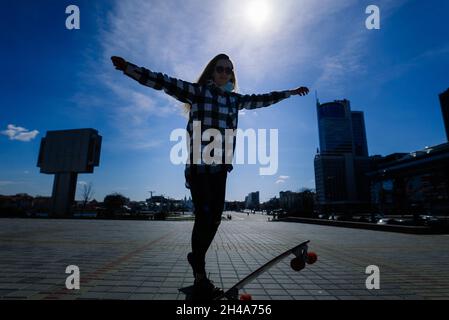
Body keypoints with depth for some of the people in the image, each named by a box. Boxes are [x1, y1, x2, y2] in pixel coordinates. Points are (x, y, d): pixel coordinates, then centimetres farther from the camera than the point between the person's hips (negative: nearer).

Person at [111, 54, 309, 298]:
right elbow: (164, 82, -5)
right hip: (199, 165, -5)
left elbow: (263, 99, 31)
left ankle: (196, 257, 31)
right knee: (204, 217, -8)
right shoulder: (198, 91, 4)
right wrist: (128, 67, -14)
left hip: (220, 167, 6)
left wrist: (290, 92, 39)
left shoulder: (234, 99, 19)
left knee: (214, 218, 6)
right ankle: (200, 278, 7)